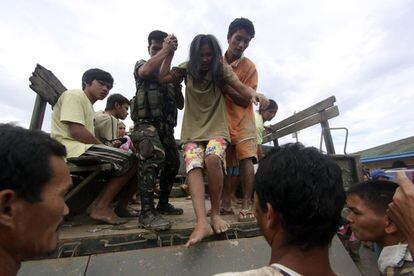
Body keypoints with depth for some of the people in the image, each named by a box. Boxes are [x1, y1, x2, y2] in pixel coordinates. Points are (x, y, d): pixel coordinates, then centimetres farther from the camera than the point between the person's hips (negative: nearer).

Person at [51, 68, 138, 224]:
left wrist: (108, 147, 1)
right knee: (130, 160, -24)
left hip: (83, 148, 9)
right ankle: (100, 208, -18)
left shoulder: (88, 105, 27)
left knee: (133, 159, -1)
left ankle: (121, 206, -2)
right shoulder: (74, 95, -1)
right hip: (73, 148, -9)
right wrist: (105, 147, -12)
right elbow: (76, 131, -16)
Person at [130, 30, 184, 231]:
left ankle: (163, 203, 25)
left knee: (173, 163, 7)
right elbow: (146, 71, -17)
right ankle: (147, 211, -30)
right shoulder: (141, 64, 12)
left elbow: (180, 105, 19)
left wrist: (177, 84, 3)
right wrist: (166, 49, -11)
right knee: (154, 155, -33)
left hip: (166, 126, 7)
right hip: (146, 122, -6)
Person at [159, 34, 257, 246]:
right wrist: (169, 52, 5)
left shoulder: (221, 69, 5)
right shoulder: (187, 69, 12)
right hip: (192, 131, 2)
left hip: (217, 129, -1)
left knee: (212, 159, -33)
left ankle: (216, 214, -15)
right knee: (193, 167, -27)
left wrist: (255, 94, -24)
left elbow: (241, 88, -7)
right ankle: (202, 223, -35)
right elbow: (162, 78, 5)